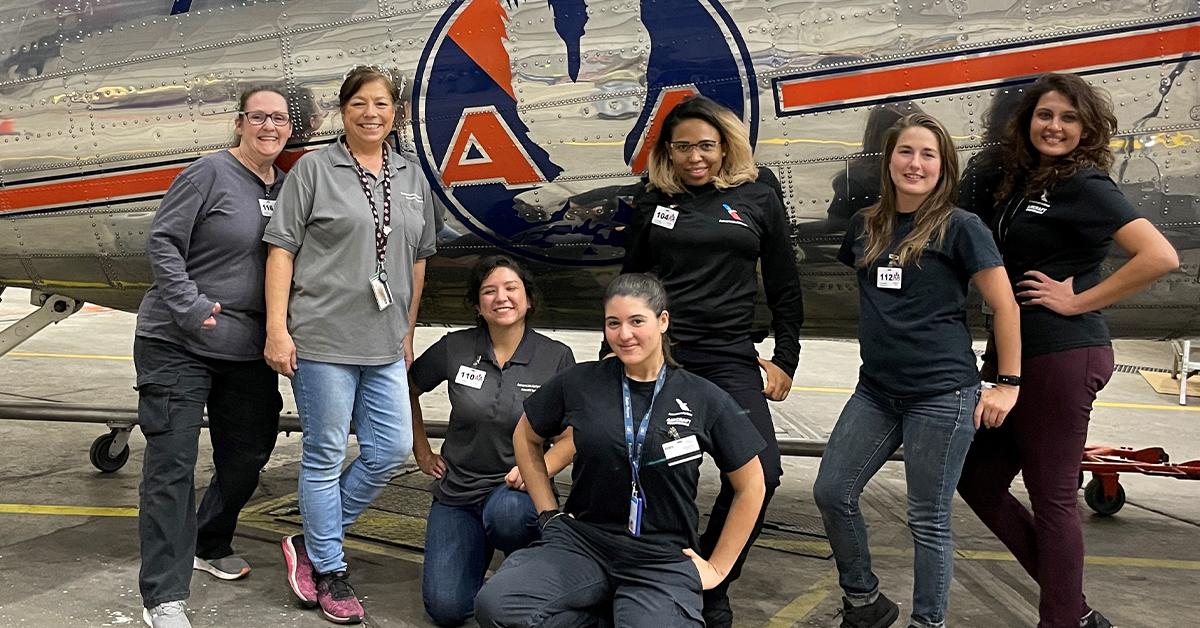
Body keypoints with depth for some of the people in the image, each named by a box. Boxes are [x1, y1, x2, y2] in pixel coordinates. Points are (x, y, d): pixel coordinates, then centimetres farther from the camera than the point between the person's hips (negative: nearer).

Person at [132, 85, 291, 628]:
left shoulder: (286, 187, 9)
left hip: (249, 350, 6)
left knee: (246, 455, 14)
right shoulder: (210, 174, -8)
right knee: (172, 462, -4)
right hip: (178, 344, -6)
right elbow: (162, 242, -9)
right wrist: (191, 306, -18)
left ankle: (209, 545, 39)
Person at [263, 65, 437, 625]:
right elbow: (282, 248, -5)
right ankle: (329, 573, 19)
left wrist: (408, 332, 17)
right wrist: (277, 328, -11)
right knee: (325, 456, 3)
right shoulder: (314, 169, -1)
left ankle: (311, 542, 24)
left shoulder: (412, 179, 13)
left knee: (391, 450, 6)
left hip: (384, 346, 6)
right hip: (322, 338, -5)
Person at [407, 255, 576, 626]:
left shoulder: (556, 357, -7)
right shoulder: (454, 348, -4)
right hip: (457, 491, 2)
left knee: (505, 511, -38)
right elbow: (408, 388, 13)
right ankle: (479, 550, 24)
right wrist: (421, 450, 11)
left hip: (517, 488, -1)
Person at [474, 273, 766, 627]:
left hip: (663, 561, -2)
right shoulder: (580, 383, 0)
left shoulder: (705, 400, -2)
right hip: (581, 541, 2)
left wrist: (717, 567, 7)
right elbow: (526, 438, 17)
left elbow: (750, 486, 8)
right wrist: (549, 513, 10)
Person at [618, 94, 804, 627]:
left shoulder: (758, 195, 6)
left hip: (730, 358, 0)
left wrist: (785, 360, 6)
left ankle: (711, 585, 7)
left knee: (760, 472, -13)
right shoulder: (653, 200, 8)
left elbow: (784, 286, 9)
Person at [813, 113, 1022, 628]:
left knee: (928, 521, 2)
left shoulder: (959, 227, -6)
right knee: (832, 493, 6)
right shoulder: (866, 224, 8)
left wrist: (1007, 384, -5)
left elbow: (1005, 305, -4)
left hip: (942, 393, -6)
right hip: (876, 389, 6)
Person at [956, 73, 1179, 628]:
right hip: (1016, 354, 9)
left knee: (1051, 497, 1)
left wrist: (1078, 301, -15)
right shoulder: (1022, 183, 14)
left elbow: (1160, 257, -21)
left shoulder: (1085, 185, -10)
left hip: (1062, 355, -9)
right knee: (979, 480, 13)